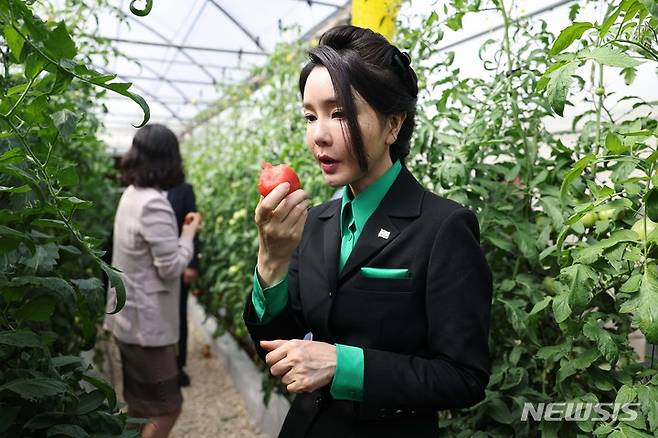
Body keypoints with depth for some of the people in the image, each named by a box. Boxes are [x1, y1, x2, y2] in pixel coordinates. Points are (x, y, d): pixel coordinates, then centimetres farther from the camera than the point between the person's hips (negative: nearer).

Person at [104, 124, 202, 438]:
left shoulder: (131, 195, 5)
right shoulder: (153, 204, -24)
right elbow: (170, 268, -20)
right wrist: (188, 234, -7)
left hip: (129, 316, 10)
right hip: (146, 322, -10)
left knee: (140, 401, 22)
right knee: (166, 406, 4)